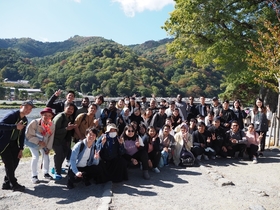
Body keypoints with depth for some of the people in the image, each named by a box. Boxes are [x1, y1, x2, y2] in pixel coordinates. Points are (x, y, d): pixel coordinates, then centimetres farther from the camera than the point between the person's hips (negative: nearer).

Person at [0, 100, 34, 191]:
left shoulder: (25, 120, 5)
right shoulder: (12, 115, -19)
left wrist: (21, 149, 6)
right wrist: (15, 126, -38)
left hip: (13, 143, 8)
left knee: (15, 162, 7)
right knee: (9, 164, -5)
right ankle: (14, 184, 8)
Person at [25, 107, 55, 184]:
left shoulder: (52, 125, -19)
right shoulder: (35, 122, -31)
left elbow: (51, 137, -8)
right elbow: (28, 135, -24)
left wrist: (48, 148, -8)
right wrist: (38, 142, -30)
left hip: (43, 143, 4)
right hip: (32, 142, -4)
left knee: (46, 156, 3)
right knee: (35, 157, -16)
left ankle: (46, 173, 24)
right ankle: (34, 176, -2)